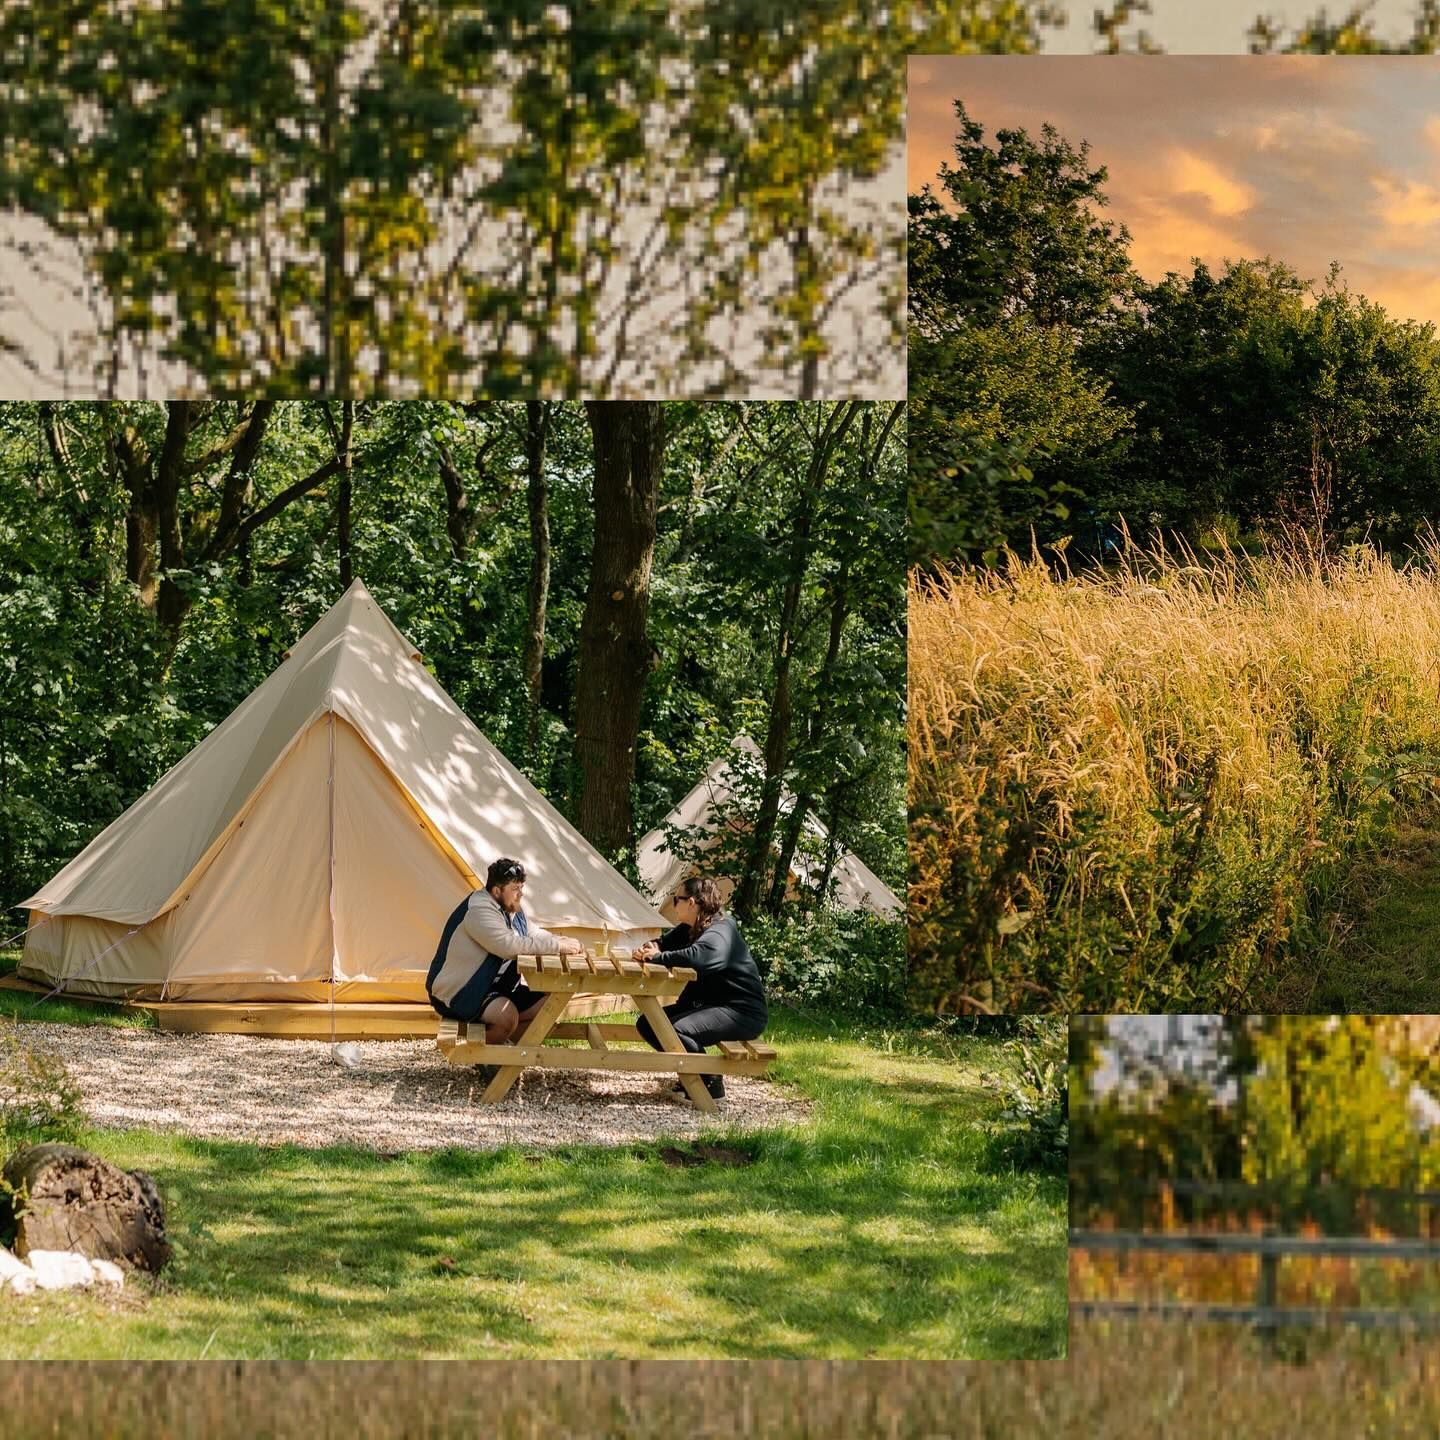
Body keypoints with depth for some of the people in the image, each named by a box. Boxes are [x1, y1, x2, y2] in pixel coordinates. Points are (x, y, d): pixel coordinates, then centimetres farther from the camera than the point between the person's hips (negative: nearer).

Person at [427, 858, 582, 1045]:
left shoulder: (512, 911, 9)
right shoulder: (479, 910, -23)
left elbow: (534, 934, 19)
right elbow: (509, 945, -34)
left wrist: (561, 941, -4)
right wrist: (557, 946, -29)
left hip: (494, 988, 10)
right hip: (457, 993, -10)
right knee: (508, 1015, -34)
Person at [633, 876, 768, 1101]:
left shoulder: (720, 933, -21)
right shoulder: (689, 929, 11)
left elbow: (695, 956, -40)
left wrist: (658, 956, -26)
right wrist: (650, 948, -12)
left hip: (743, 1013, -10)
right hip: (708, 1004, 10)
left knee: (676, 1029, -32)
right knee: (647, 1024, 3)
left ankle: (711, 1081, -12)